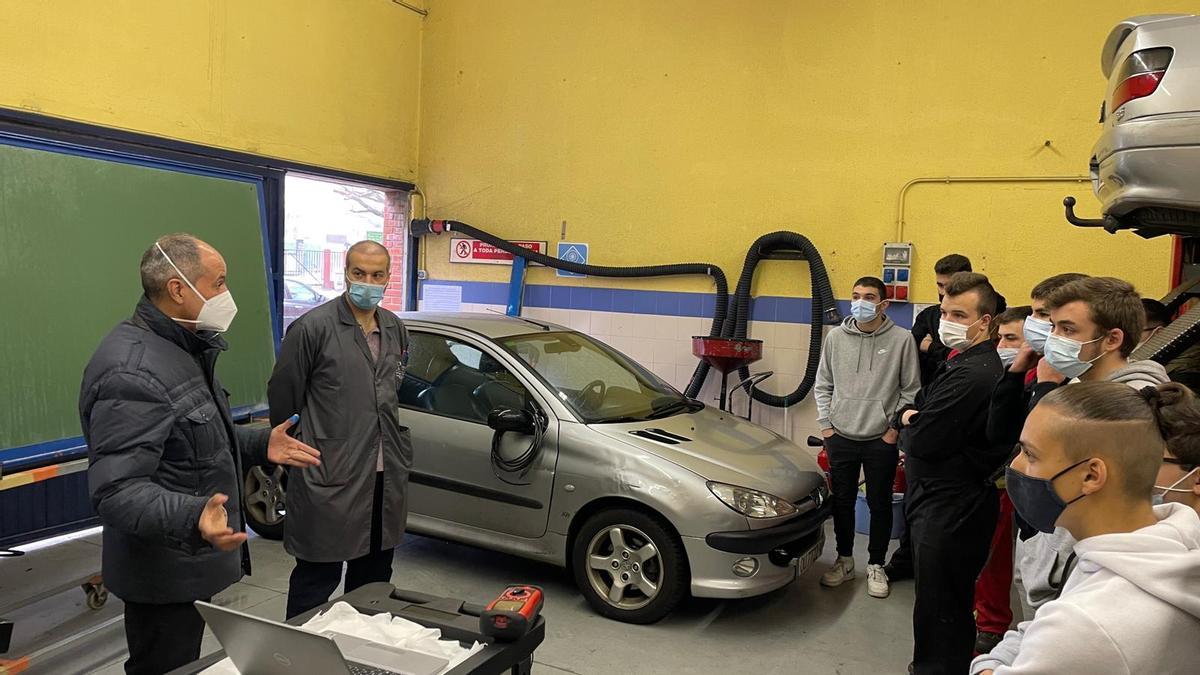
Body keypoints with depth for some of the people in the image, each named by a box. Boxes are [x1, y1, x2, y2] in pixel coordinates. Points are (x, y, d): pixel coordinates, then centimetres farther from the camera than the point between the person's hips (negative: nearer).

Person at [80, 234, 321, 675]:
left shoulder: (183, 349, 9)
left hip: (187, 563, 10)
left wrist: (260, 445, 10)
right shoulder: (132, 372, -27)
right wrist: (193, 518, -47)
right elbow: (117, 490, -31)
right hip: (165, 573, -10)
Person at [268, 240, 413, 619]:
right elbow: (282, 397, -5)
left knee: (374, 576, 18)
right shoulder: (313, 327, -11)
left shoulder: (396, 330, 9)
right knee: (318, 576, 3)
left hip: (385, 477, 7)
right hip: (329, 478, -6)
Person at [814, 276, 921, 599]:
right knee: (842, 501, 12)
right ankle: (844, 560, 30)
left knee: (880, 504, 9)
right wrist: (826, 425, 3)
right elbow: (823, 384, 8)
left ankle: (876, 565, 26)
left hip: (882, 440, -2)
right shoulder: (836, 337, 1)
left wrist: (896, 427, -5)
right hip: (841, 437, 2)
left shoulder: (902, 339, -6)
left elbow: (911, 390, -1)